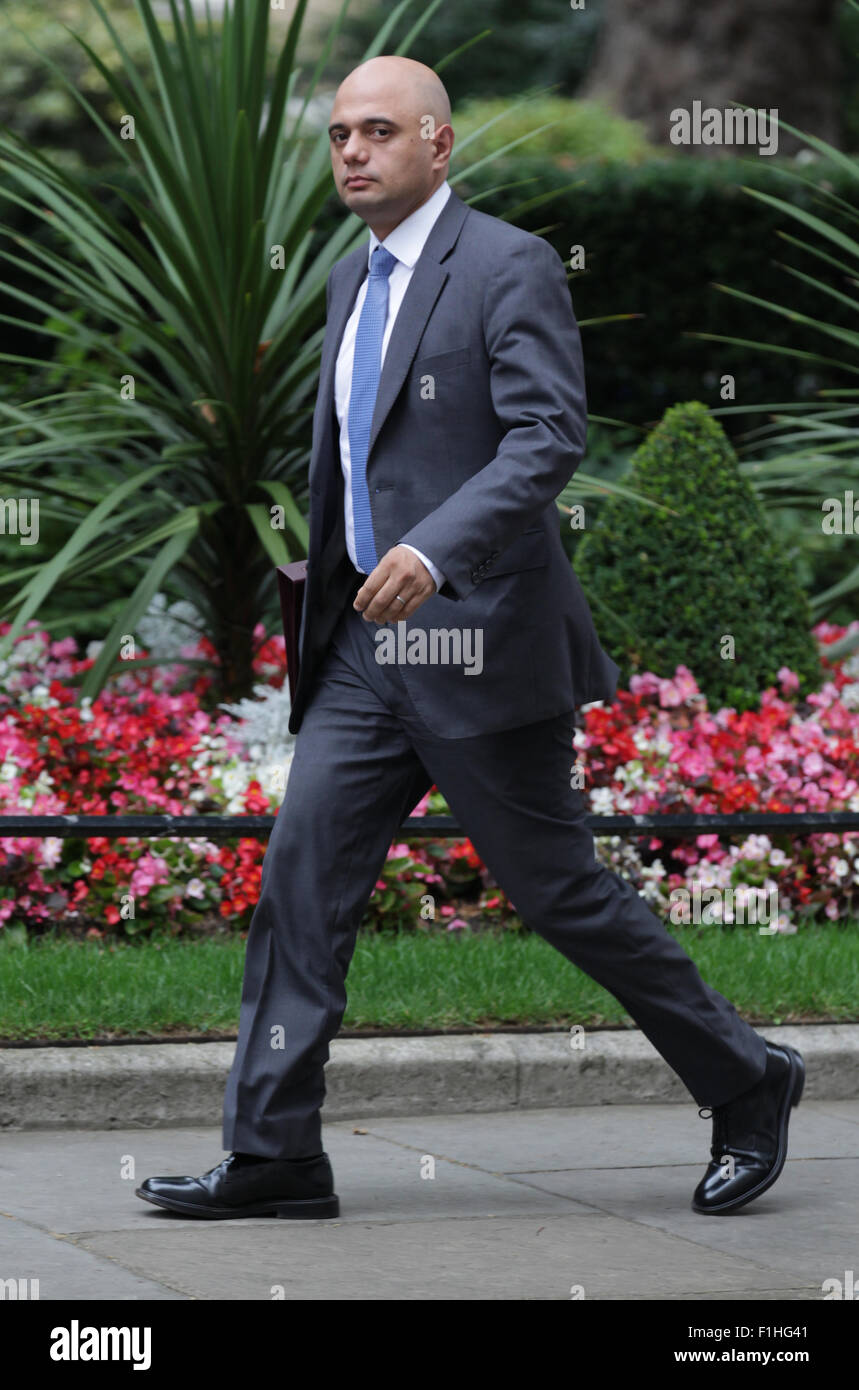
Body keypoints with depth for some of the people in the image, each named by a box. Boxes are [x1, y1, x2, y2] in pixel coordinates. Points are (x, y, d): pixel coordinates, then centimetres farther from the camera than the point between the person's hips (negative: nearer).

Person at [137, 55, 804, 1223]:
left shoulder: (509, 268, -11)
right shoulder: (354, 281, 15)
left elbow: (549, 437, -21)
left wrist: (434, 553, -33)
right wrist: (326, 587, 24)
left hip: (478, 641, -8)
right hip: (369, 645, 8)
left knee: (557, 887, 0)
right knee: (302, 876, -2)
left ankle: (746, 1087, 16)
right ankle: (273, 1158, 0)